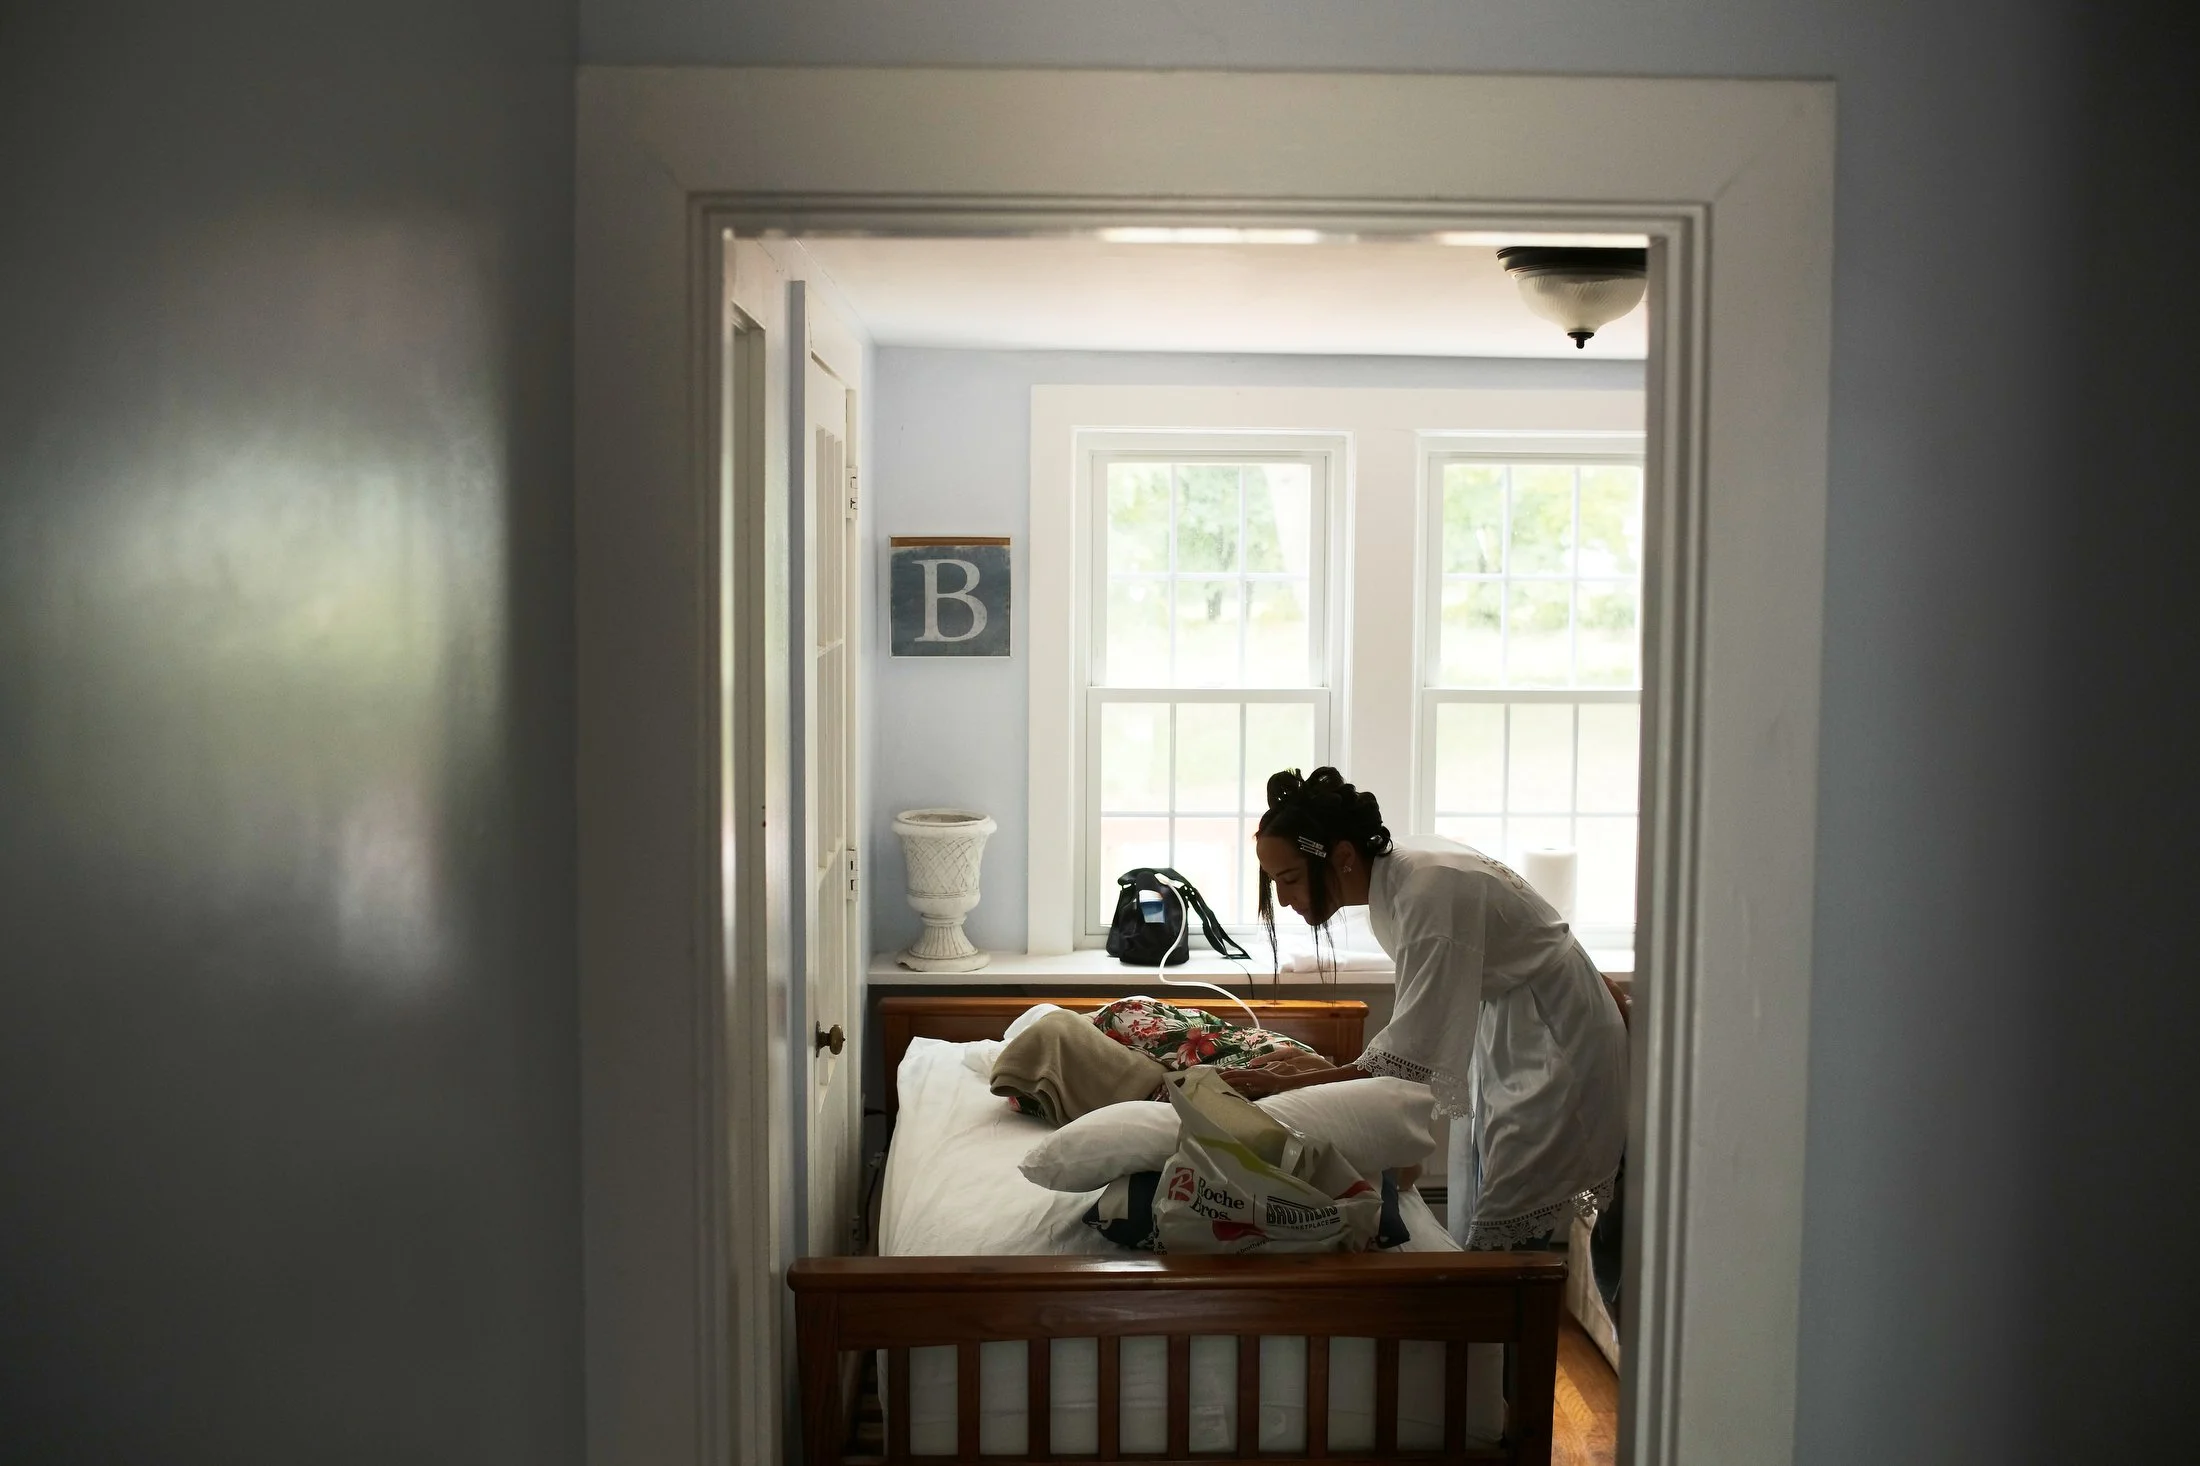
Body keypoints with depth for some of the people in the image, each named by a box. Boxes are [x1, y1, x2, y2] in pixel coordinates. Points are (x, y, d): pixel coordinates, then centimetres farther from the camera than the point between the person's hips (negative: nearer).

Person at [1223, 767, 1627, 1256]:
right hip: (1510, 1045, 9)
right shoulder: (1395, 874, -2)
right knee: (1472, 1235, 11)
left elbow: (1408, 1055, -29)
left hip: (1557, 1046, -9)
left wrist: (1284, 1085, -26)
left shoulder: (1428, 893, -30)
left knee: (1506, 1241, -8)